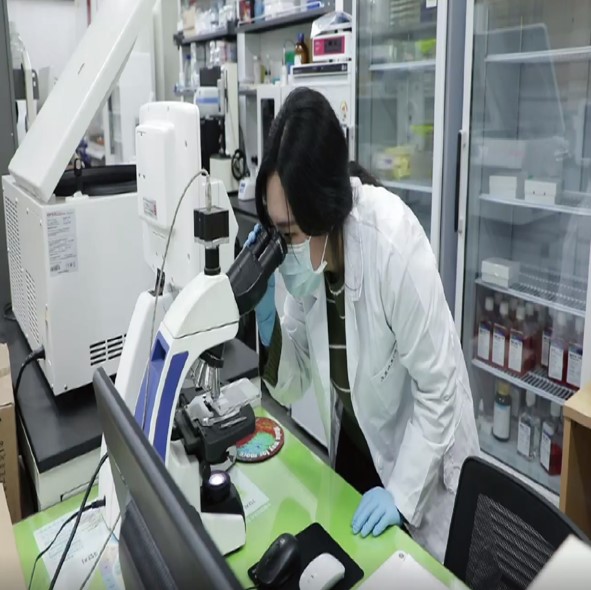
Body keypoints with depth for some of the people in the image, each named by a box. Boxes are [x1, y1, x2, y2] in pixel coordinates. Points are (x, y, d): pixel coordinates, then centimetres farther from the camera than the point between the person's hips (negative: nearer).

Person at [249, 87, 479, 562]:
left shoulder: (393, 241, -32)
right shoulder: (301, 250, -14)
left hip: (420, 459, -4)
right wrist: (266, 313, -23)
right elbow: (293, 386, -7)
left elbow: (439, 387, -22)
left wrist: (402, 494, -22)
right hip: (354, 447, 5)